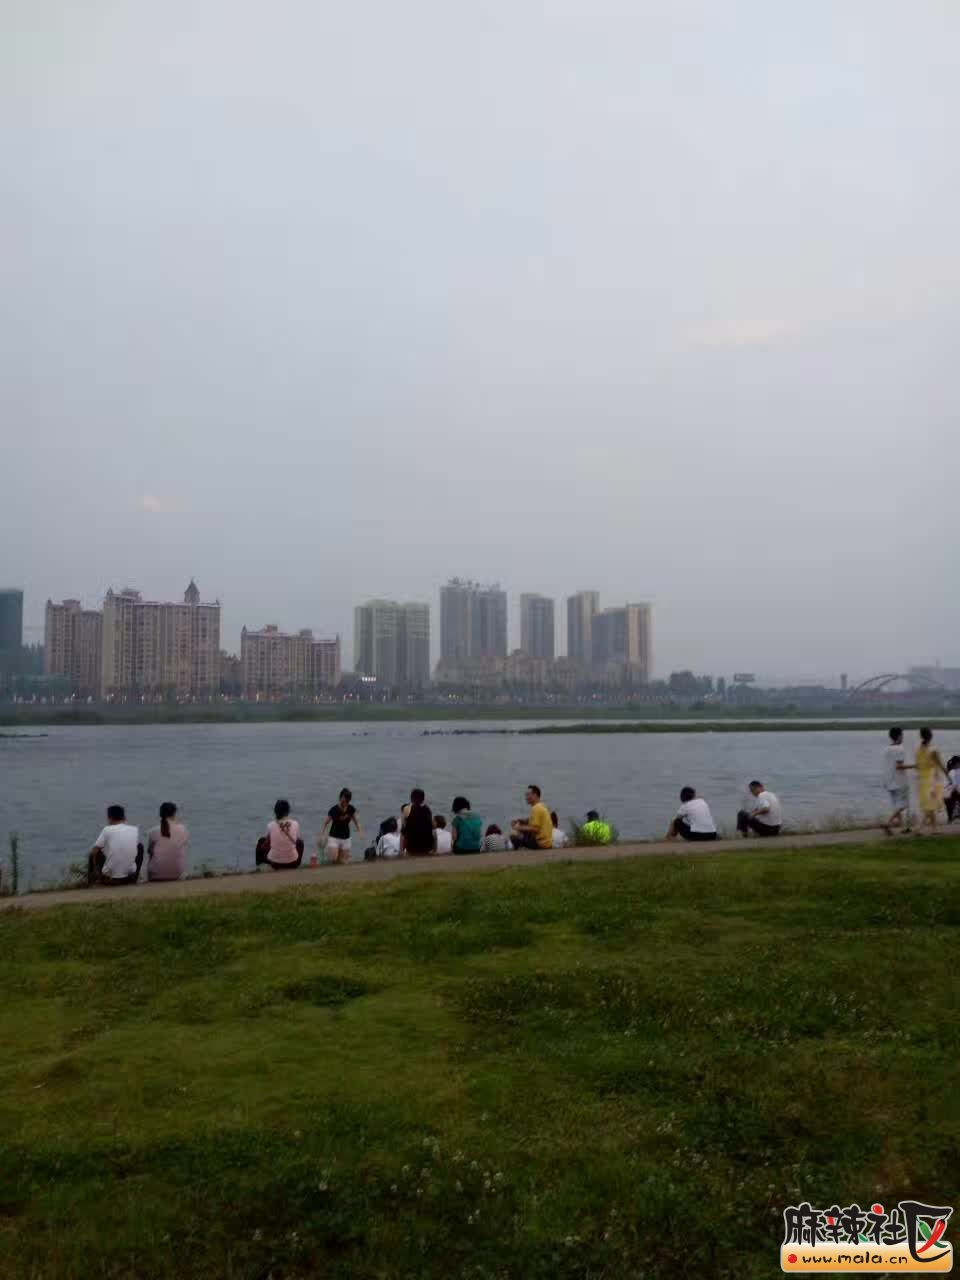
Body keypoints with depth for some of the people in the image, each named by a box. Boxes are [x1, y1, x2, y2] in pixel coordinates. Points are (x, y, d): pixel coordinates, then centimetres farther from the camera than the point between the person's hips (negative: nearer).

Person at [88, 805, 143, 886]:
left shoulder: (107, 830, -8)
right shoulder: (135, 830, -1)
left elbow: (93, 853, -4)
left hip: (109, 877, -1)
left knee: (92, 854, 24)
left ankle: (90, 882, 27)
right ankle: (135, 877, 32)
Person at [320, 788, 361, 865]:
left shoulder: (351, 809, -4)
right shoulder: (334, 810, -15)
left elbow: (356, 821, 8)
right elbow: (325, 823, -10)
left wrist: (359, 830, -8)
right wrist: (320, 836, -18)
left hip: (346, 838, 4)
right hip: (334, 837, -4)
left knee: (344, 861, -1)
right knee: (333, 859, -19)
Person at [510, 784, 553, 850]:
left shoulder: (536, 808, -15)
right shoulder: (542, 806, 14)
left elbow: (534, 829, -20)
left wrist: (520, 828, -9)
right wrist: (519, 820, 9)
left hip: (540, 843, -10)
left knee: (513, 834, -11)